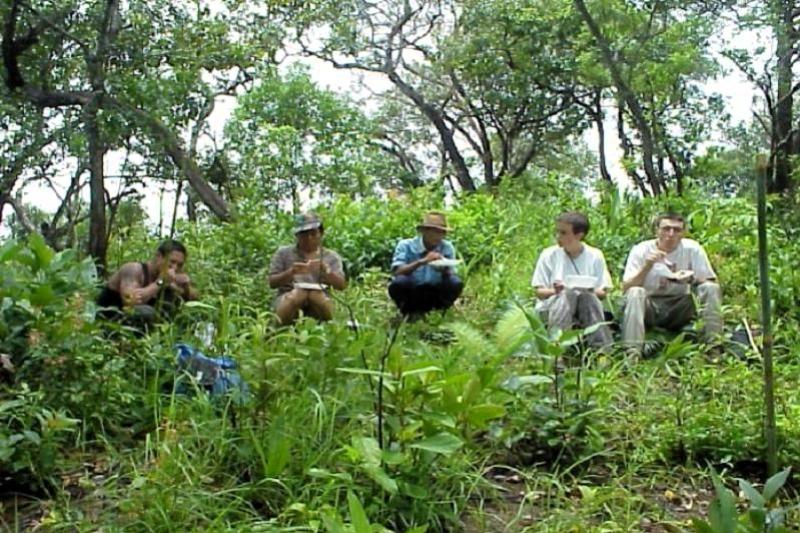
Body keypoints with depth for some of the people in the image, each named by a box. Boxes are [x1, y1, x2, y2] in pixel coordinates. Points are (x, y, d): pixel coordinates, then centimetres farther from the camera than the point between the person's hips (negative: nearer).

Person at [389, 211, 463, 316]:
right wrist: (422, 261, -34)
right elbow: (396, 272, -23)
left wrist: (445, 271, -29)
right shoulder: (406, 245, -10)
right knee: (399, 282, -34)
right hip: (410, 295, -2)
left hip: (434, 295, 2)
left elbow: (452, 274, -6)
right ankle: (409, 315, -7)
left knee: (456, 283, -25)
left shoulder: (447, 247, -1)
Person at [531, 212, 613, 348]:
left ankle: (602, 350, -37)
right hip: (551, 307, -1)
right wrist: (554, 291, -19)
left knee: (588, 297, -33)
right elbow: (539, 292, 2)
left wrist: (590, 291, -19)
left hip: (587, 309, 1)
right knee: (568, 294, -33)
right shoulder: (549, 255, 4)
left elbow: (603, 293, 3)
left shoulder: (595, 256, 5)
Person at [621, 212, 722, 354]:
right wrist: (647, 266, -31)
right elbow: (626, 288, -17)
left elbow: (712, 282, -9)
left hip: (680, 310, 2)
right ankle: (632, 352, -37)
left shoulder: (692, 248, -9)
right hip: (650, 308, -1)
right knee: (635, 292, -32)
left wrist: (692, 279, -30)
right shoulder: (641, 250, -11)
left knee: (711, 289, -21)